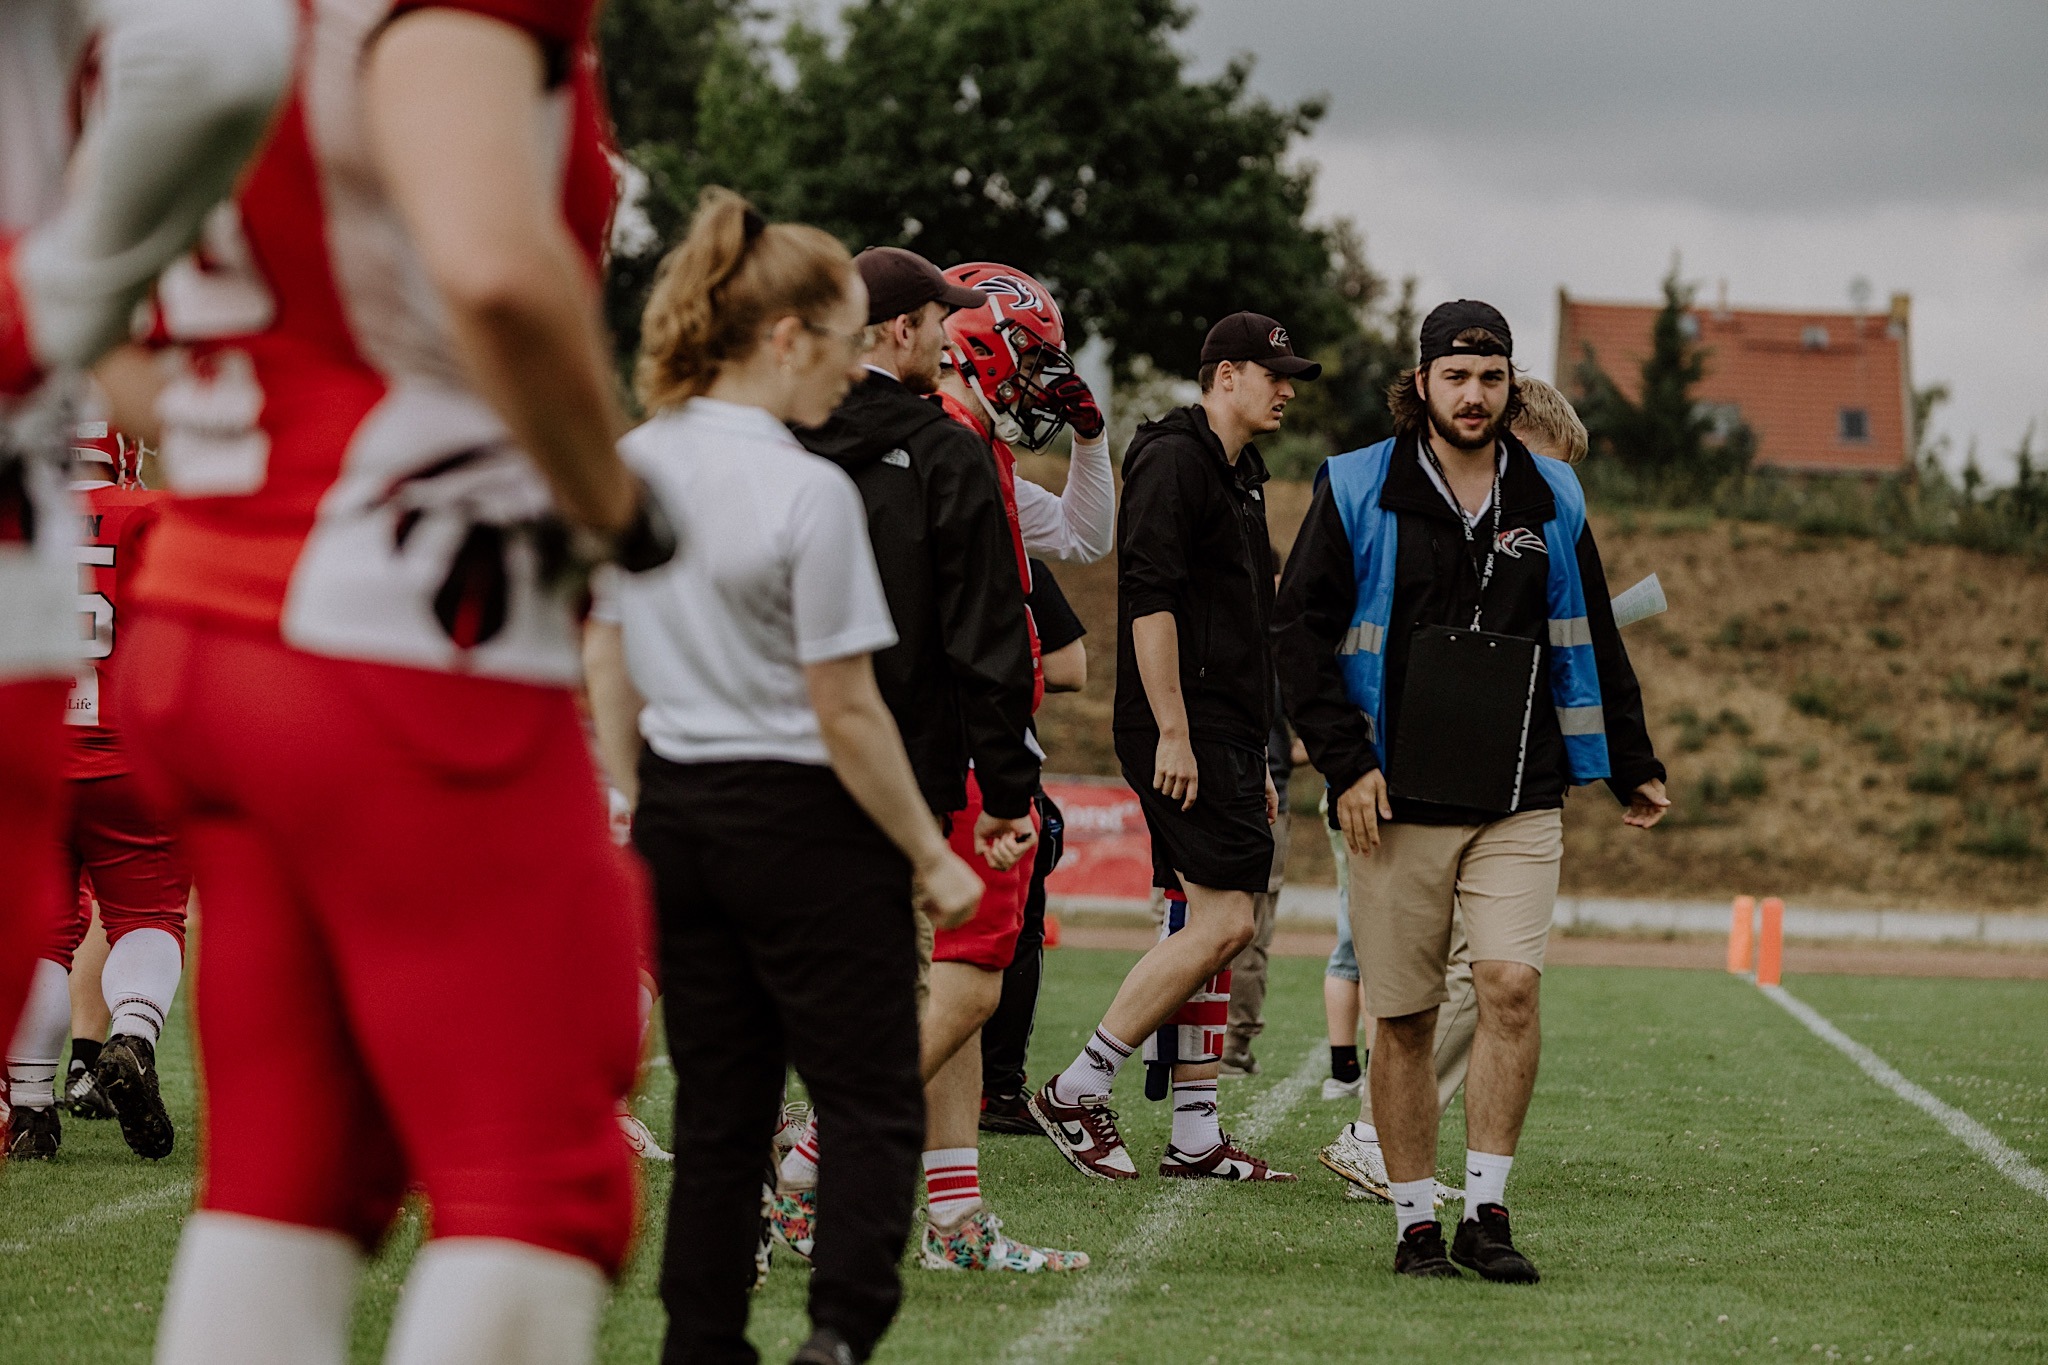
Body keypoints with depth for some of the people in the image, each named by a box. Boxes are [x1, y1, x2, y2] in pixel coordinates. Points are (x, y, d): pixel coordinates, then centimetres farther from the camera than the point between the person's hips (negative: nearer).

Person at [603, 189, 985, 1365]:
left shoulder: (633, 464, 3)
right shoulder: (809, 493, -17)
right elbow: (845, 710, -16)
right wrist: (932, 857, -7)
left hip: (676, 811, 7)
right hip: (804, 823, -6)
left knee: (721, 1111, 12)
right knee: (873, 1106, 2)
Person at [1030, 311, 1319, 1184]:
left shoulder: (1238, 475, 21)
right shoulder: (1174, 460, -9)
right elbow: (1150, 600, -18)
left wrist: (1255, 761, 24)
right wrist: (1173, 733, -22)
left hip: (1225, 738, 10)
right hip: (1181, 733, -10)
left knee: (1206, 928, 8)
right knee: (1223, 922, -13)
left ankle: (1195, 1137, 10)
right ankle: (1076, 1092, -8)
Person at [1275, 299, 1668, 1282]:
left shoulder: (1550, 501, 11)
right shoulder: (1357, 492, 2)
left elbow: (1590, 642, 21)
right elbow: (1300, 632, 1)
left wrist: (1633, 769, 26)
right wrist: (1345, 763, -7)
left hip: (1520, 803, 1)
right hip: (1397, 800, -1)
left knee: (1511, 987, -15)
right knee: (1402, 1017, 1)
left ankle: (1486, 1210, -7)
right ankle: (1416, 1222, 11)